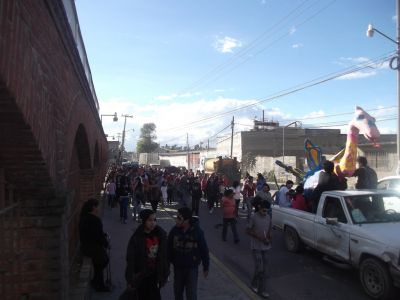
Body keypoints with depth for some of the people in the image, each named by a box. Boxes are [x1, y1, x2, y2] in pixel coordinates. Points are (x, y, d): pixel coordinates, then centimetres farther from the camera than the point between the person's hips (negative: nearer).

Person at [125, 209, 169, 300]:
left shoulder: (161, 234, -6)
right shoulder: (136, 237, -15)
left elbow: (165, 255, 2)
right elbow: (130, 259, -10)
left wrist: (165, 273, 5)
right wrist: (130, 278, -10)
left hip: (155, 274, 2)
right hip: (141, 275, -1)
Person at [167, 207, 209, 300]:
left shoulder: (197, 231, -17)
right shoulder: (174, 230, -11)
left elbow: (204, 250, -8)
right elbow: (169, 249, -1)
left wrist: (206, 267, -2)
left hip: (192, 268, -3)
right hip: (178, 267, 3)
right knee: (178, 292, 19)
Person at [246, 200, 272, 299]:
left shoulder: (268, 217, -1)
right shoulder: (254, 217, -16)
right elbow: (248, 231, -11)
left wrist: (269, 236, -7)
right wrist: (260, 237, -20)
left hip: (266, 247, 5)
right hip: (256, 247, -5)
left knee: (264, 269, 10)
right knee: (259, 268, -6)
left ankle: (262, 290, 22)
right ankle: (254, 284, 22)